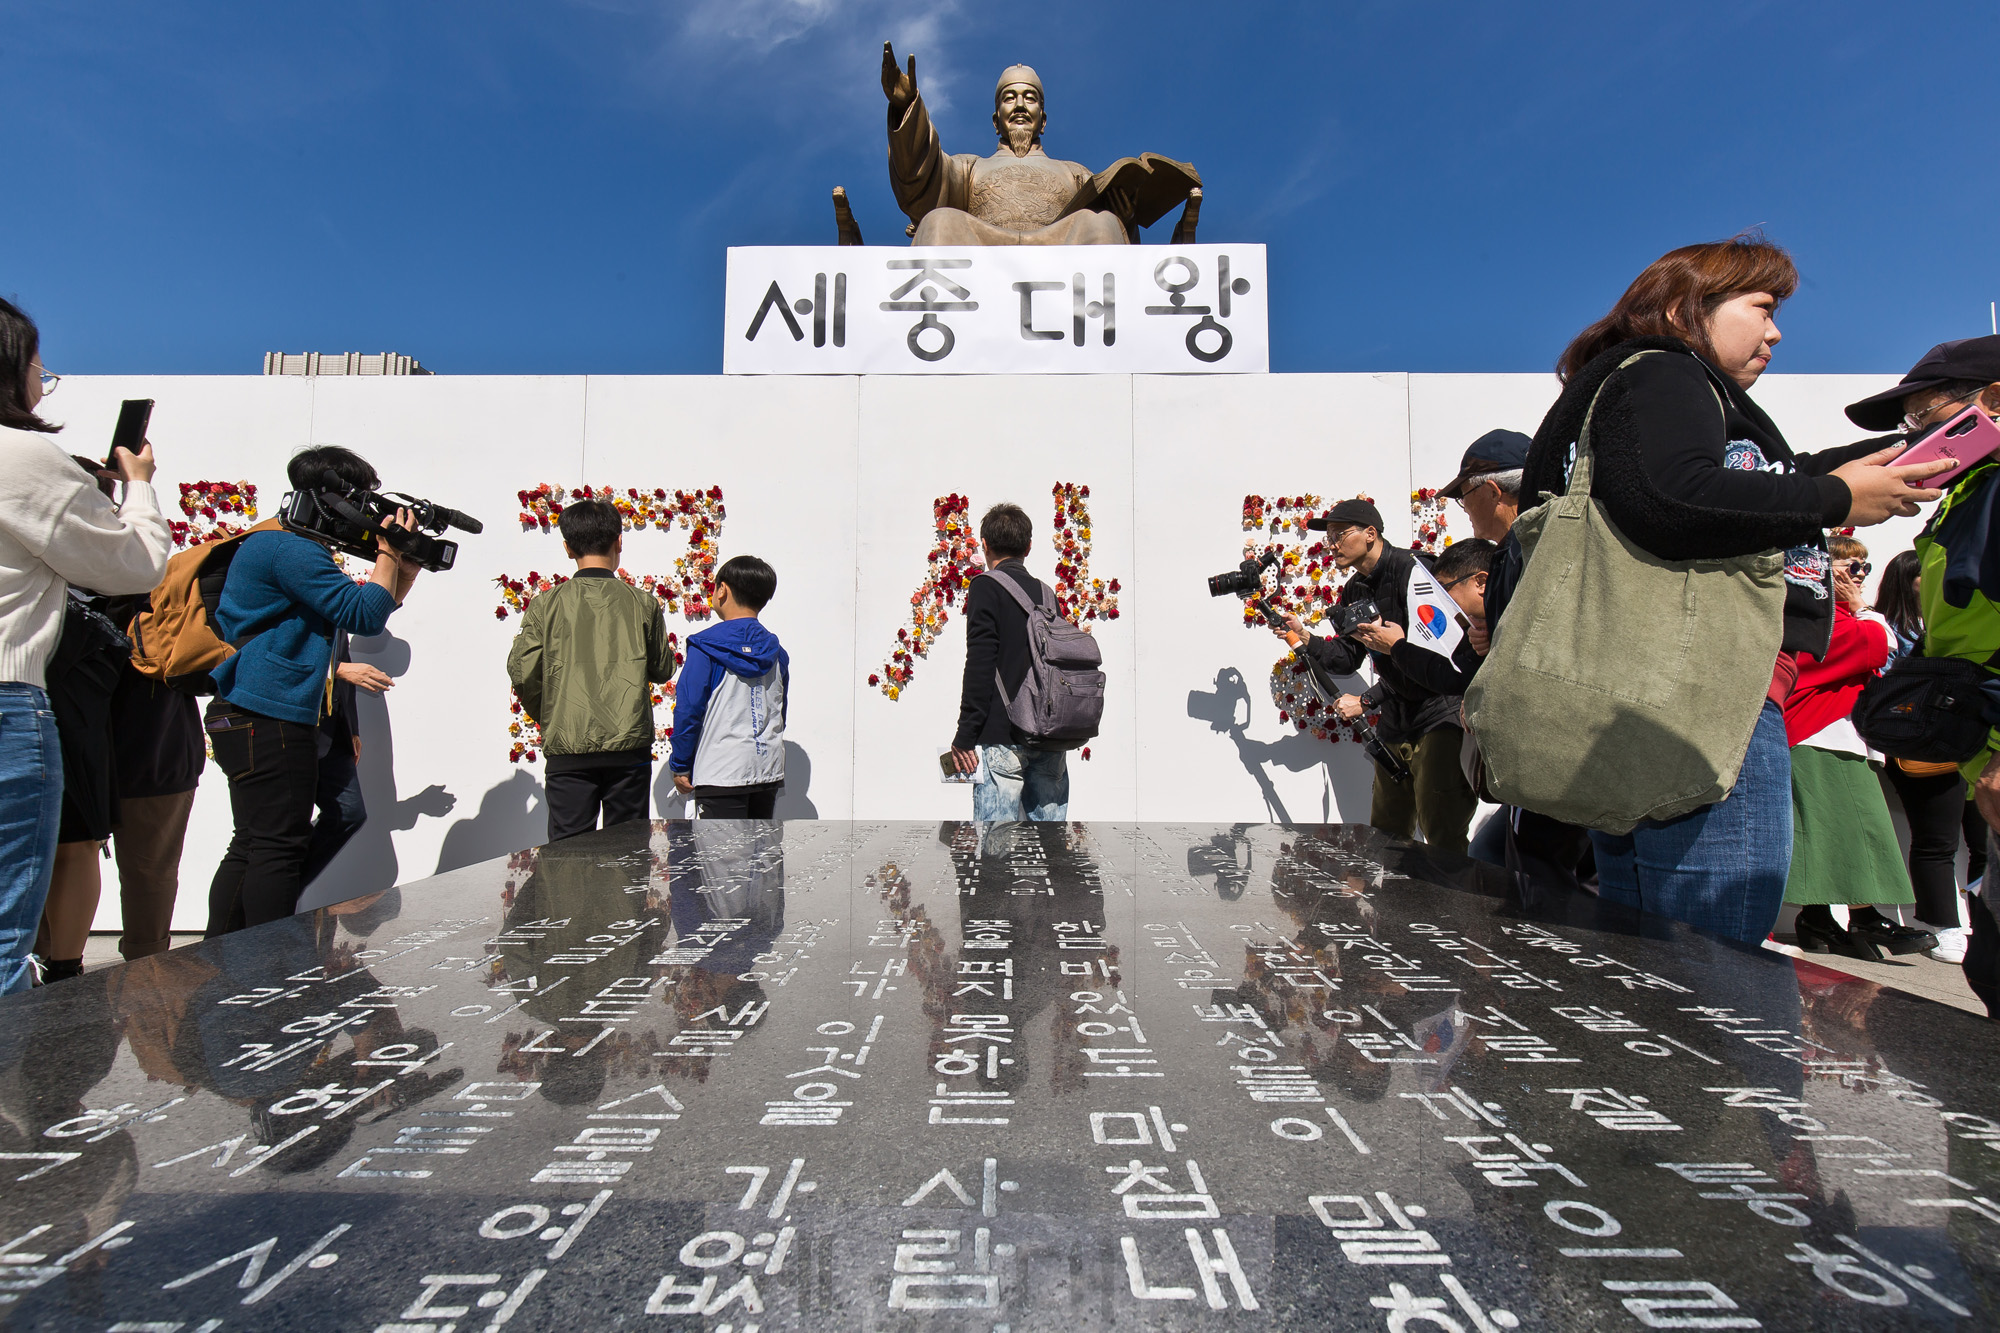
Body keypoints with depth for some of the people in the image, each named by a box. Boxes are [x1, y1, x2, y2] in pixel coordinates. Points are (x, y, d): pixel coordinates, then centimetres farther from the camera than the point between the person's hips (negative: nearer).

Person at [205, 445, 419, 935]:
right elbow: (365, 614, -20)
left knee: (251, 848, 16)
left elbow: (371, 610, 23)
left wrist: (407, 568, 12)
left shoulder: (295, 548, 21)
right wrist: (388, 553, -8)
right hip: (269, 721, -11)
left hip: (249, 720, 11)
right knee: (278, 849, -7)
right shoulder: (291, 550, -14)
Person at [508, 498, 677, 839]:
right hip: (629, 747, 0)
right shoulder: (642, 603, 0)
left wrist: (548, 719, 14)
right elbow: (662, 670, 8)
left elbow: (521, 671, -2)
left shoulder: (546, 605, 0)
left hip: (567, 750, 0)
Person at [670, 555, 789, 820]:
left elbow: (688, 710, -9)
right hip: (769, 773, 6)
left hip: (721, 774, -5)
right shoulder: (776, 652, 8)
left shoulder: (706, 647, -9)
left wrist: (680, 766, 1)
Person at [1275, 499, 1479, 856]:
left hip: (1442, 715, -8)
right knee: (1386, 838, 12)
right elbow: (1346, 659, 12)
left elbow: (1435, 653, -20)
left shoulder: (1412, 569, -14)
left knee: (1443, 842, -10)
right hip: (1396, 726, 8)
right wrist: (1305, 639, -6)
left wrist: (1367, 701, -18)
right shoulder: (1354, 590, 12)